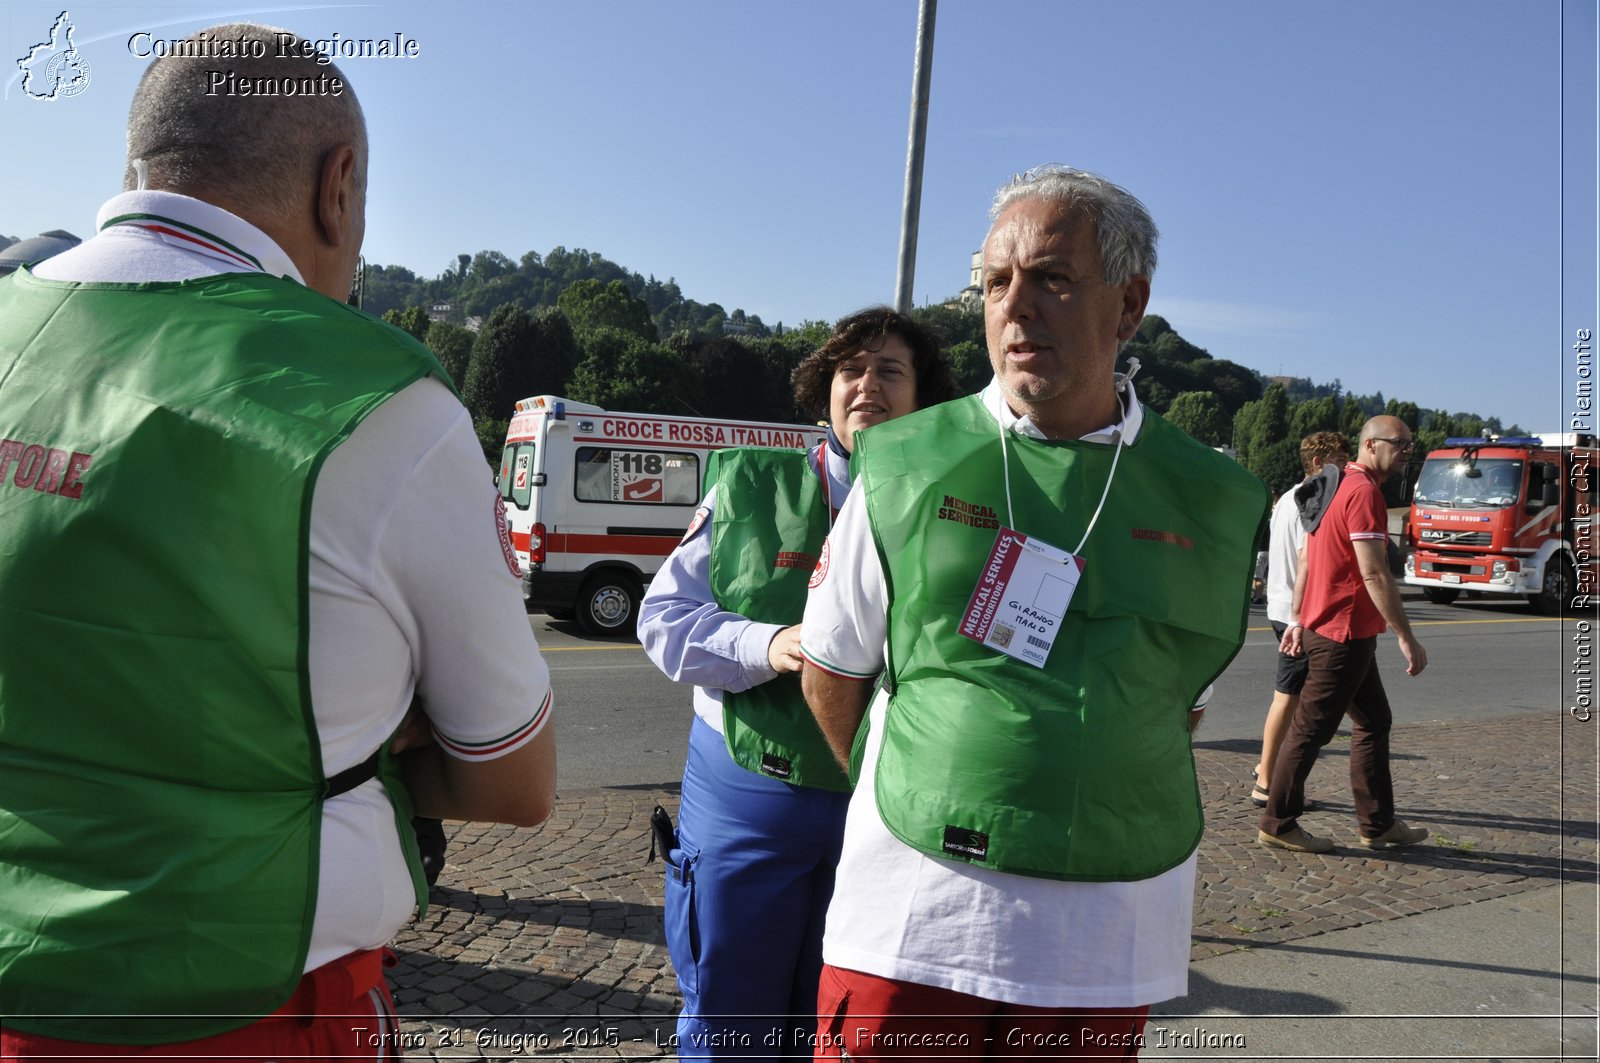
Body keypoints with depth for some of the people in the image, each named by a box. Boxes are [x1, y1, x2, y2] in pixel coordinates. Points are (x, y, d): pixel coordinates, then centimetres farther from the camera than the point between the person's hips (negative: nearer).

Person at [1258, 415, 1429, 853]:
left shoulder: (1337, 487, 15)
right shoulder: (1364, 492, -16)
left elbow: (1306, 562, 17)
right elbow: (1374, 575, -22)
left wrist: (1298, 619, 19)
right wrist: (1406, 638, -19)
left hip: (1326, 627, 10)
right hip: (1344, 633, -10)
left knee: (1374, 722, 16)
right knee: (1310, 728, -1)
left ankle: (1378, 824, 23)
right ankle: (1278, 823, 9)